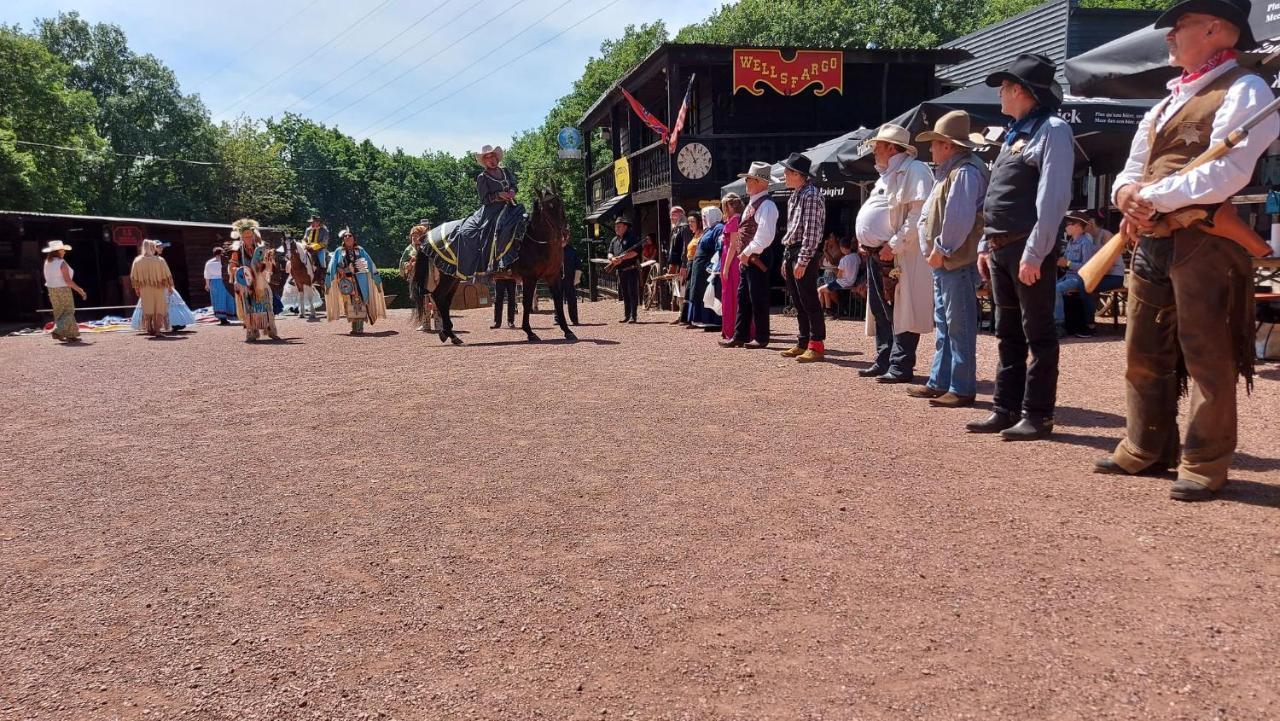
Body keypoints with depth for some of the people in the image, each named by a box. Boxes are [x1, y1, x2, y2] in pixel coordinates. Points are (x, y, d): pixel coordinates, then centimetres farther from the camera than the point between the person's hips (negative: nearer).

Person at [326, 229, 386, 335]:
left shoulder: (360, 250, 8)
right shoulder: (339, 252, 8)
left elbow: (370, 264, 8)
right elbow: (332, 266, 5)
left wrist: (376, 278, 4)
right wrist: (328, 281, -3)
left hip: (360, 281, -1)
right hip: (346, 282, 1)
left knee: (359, 302, -7)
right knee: (350, 304, 2)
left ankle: (359, 327, -6)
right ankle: (354, 327, 8)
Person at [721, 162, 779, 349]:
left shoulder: (766, 205, -15)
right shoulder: (752, 203, 17)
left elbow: (765, 235, -24)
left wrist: (748, 253, -19)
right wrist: (744, 255, 16)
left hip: (757, 259, -10)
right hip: (747, 258, 10)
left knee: (758, 299, -2)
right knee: (743, 297, 11)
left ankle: (761, 338, 6)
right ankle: (740, 336, 16)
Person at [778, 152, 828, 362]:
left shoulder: (811, 195, -12)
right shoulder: (795, 195, 18)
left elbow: (812, 231, -18)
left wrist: (802, 260, -22)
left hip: (805, 254, -10)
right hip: (791, 252, 10)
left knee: (809, 301, -7)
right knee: (798, 302, 12)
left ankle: (817, 345, -2)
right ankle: (803, 343, 19)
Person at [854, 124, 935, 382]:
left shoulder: (913, 170, -9)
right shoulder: (887, 175, 22)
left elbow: (919, 214, -20)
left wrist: (894, 245, -22)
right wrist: (867, 242, 15)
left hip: (899, 255, -10)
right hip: (876, 254, 10)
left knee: (901, 311, -6)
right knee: (881, 311, 13)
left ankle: (901, 367, -4)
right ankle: (884, 362, 21)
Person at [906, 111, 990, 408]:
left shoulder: (966, 171, -15)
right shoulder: (948, 170, 18)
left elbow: (959, 218, -23)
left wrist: (942, 249, -16)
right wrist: (934, 250, 12)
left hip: (958, 261, -11)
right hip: (943, 261, 11)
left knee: (959, 326, -6)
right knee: (943, 325, 15)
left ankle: (962, 388, -1)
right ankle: (939, 382, 23)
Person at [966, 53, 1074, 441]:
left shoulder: (1051, 130, -8)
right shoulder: (1014, 133, 20)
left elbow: (1053, 197, -17)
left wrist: (1034, 253, -22)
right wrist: (986, 244, 17)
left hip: (1028, 249, -9)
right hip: (1000, 248, 9)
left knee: (1037, 333, -2)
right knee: (1008, 333, 12)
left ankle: (1037, 415, 3)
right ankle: (1006, 409, 18)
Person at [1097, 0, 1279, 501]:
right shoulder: (1167, 102, 23)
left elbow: (1227, 173, -17)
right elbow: (1133, 168, 20)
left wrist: (1156, 197, -16)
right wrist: (1127, 192, -3)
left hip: (1205, 240, -9)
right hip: (1151, 240, 9)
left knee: (1205, 356, -4)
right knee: (1144, 352, 12)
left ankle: (1205, 465, 4)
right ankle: (1146, 450, 23)